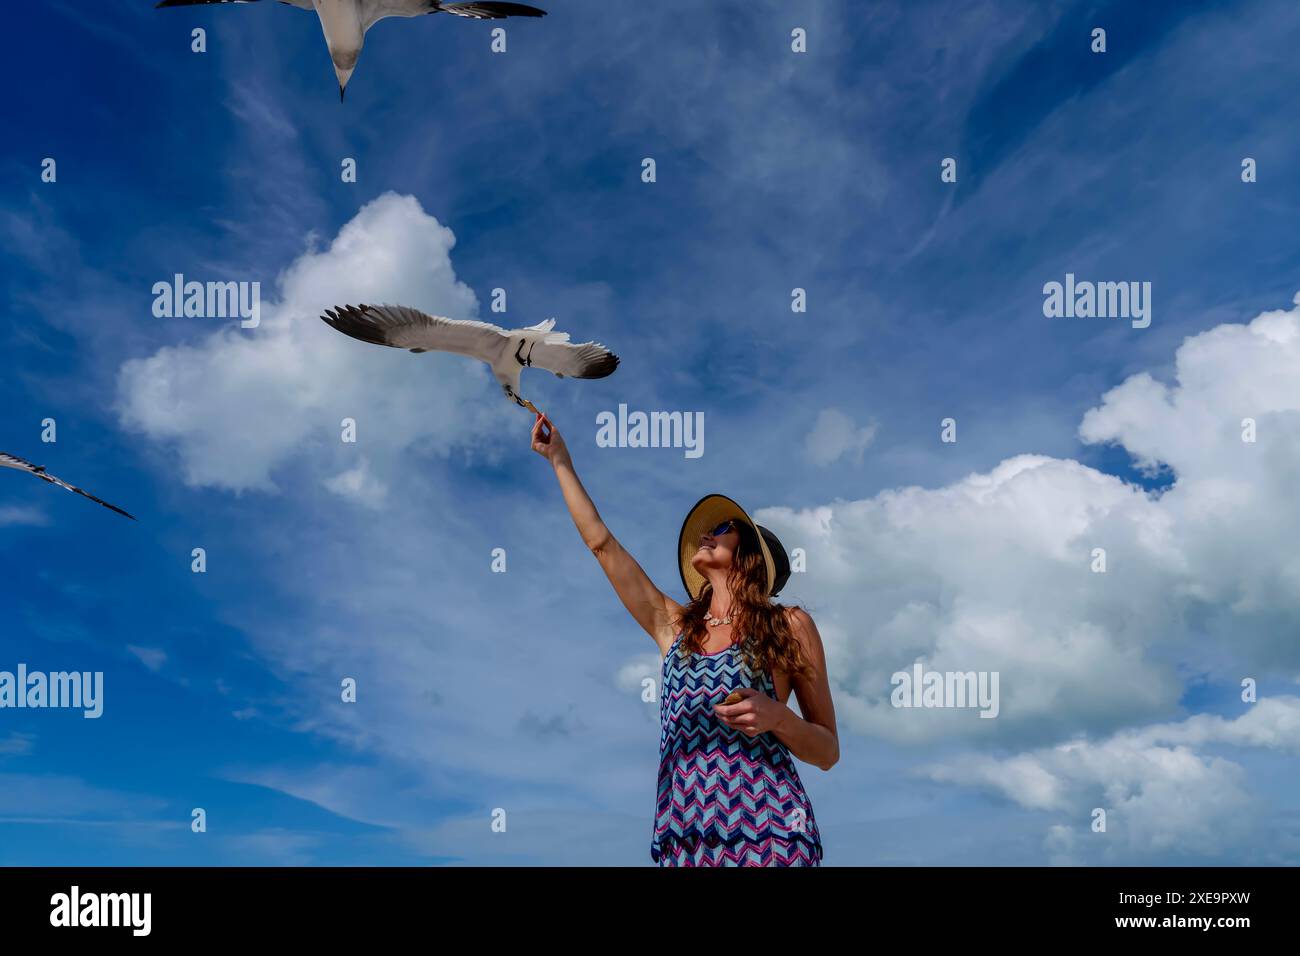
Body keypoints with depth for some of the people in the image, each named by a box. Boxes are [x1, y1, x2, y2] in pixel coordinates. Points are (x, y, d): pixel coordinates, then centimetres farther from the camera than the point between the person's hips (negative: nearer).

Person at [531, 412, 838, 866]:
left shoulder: (788, 625, 4)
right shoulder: (674, 627, 15)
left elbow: (828, 753, 4)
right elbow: (602, 543, 19)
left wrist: (775, 715, -16)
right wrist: (560, 460, 25)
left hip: (766, 840, -4)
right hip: (684, 843, 4)